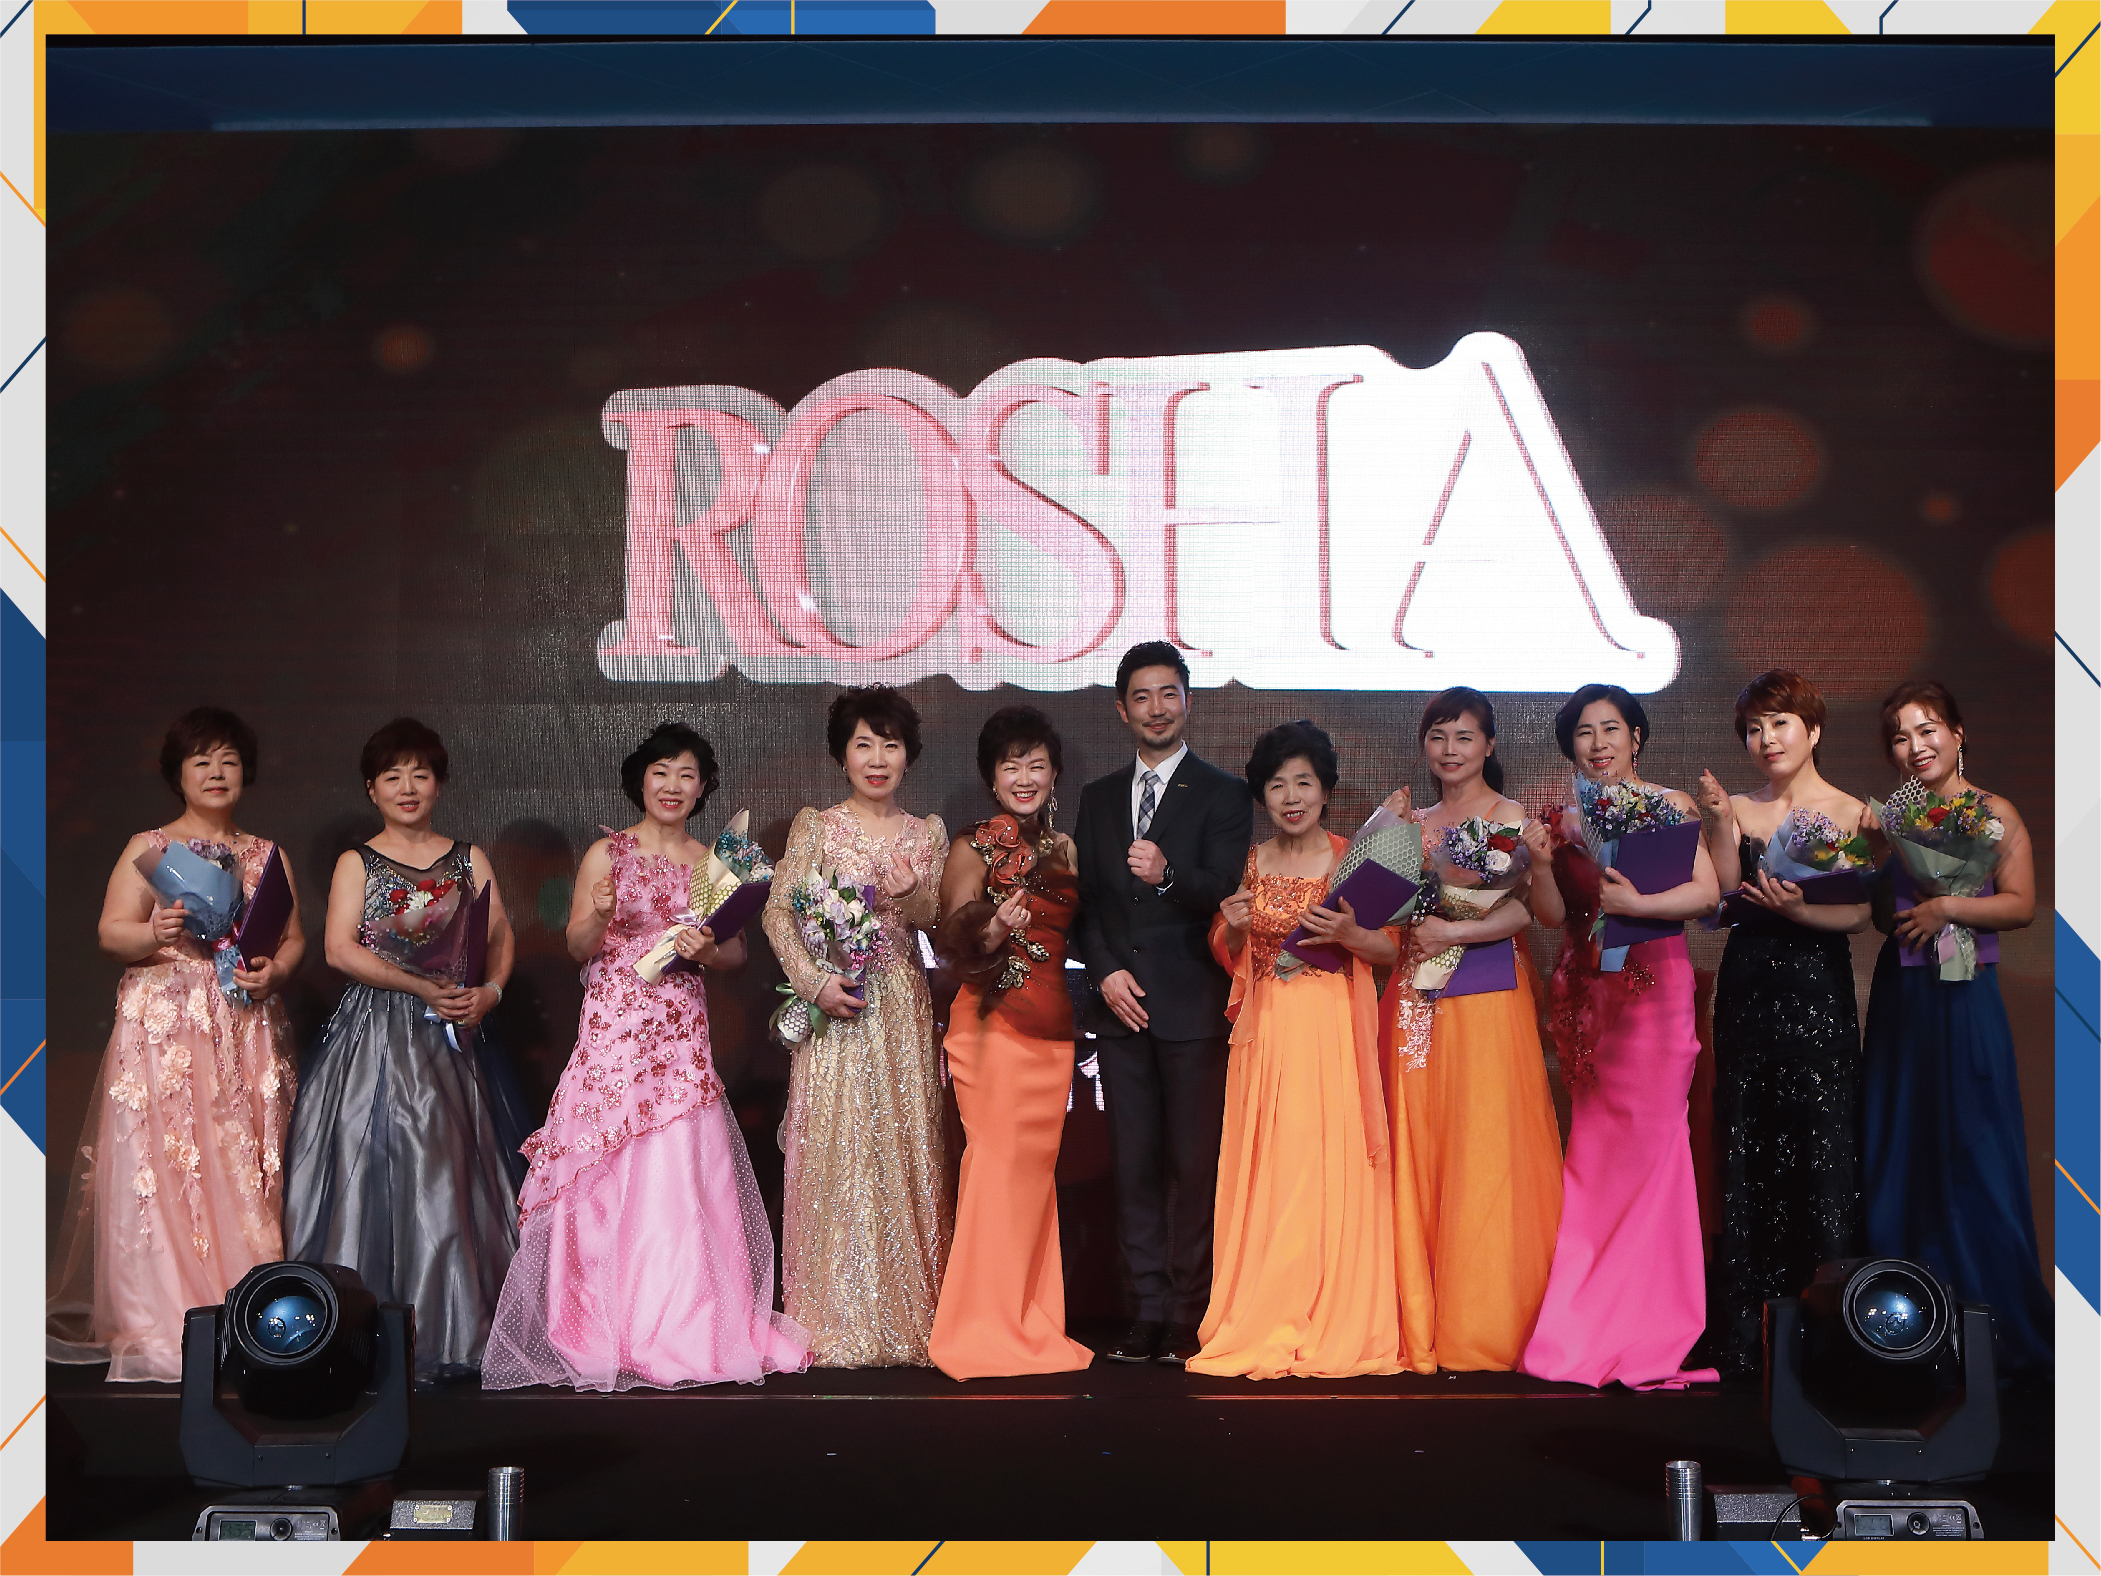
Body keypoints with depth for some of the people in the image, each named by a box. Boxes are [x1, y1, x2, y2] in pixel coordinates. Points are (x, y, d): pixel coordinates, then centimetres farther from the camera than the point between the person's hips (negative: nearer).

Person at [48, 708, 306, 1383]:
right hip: (163, 1025, -3)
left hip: (248, 1029, 3)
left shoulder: (266, 855, 15)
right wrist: (155, 934, -21)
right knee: (160, 1166, -8)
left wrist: (275, 970, -7)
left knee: (243, 1170, -1)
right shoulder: (148, 848, 7)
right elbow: (112, 931, -1)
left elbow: (295, 937, 14)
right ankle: (161, 1325, -4)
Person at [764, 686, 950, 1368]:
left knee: (905, 1151, 2)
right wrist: (814, 981, -16)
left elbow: (939, 921, 4)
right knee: (836, 1151, -5)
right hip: (837, 1008, -3)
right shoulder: (815, 827, 3)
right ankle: (839, 1326, 0)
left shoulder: (928, 833, 12)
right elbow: (777, 911, -3)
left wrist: (911, 894, -17)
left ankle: (905, 1319, 9)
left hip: (903, 1009, 3)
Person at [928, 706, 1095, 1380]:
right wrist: (990, 934, -26)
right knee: (1000, 1162, -8)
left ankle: (1031, 1323, 15)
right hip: (993, 1024, -5)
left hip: (1053, 1029, 5)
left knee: (1034, 1169, 7)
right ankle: (986, 1329, -1)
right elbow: (949, 942, -8)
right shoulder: (973, 848, -1)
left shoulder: (1064, 848, 15)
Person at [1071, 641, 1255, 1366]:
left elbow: (1227, 891, -9)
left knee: (1195, 1165, -3)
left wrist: (1167, 873, -28)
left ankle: (1188, 1315, 3)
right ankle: (1149, 1311, 9)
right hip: (1121, 1004, 4)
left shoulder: (1223, 794, 3)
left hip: (1193, 1005, -4)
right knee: (1133, 1165, 4)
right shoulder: (1099, 797, 16)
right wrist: (1105, 972, -2)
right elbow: (1084, 899, 13)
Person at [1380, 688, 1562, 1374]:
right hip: (1416, 1003, 5)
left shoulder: (1508, 817, 0)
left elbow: (1525, 907, -13)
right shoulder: (1414, 822, 18)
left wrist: (1452, 931, -22)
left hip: (1485, 1000, -5)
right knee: (1418, 1150, 3)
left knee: (1485, 1149, -5)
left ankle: (1486, 1325, 1)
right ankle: (1424, 1325, 8)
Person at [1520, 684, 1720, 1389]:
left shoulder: (1671, 806, 2)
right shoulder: (1566, 820, 13)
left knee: (1646, 1145, -6)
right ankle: (1589, 1337, 7)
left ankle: (1648, 1337, 0)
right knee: (1593, 1155, 3)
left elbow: (1707, 890, -10)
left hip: (1654, 989, -4)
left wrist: (1637, 903, -22)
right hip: (1587, 995, 4)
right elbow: (1552, 914, 6)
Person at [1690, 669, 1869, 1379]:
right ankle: (1742, 1334, 6)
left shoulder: (1851, 813, 3)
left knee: (1822, 1140, -6)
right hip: (1748, 987, 2)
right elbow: (1722, 892, -4)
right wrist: (1718, 825, -15)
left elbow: (1859, 914, -5)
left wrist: (1796, 908, -21)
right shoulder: (1735, 808, 10)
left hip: (1818, 988, -2)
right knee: (1747, 1141, 1)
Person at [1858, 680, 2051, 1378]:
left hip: (1965, 999, -5)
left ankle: (1998, 1329, 6)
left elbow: (2021, 903, -10)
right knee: (1899, 1149, 6)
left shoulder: (1995, 814, -2)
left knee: (1972, 1153, -4)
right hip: (1900, 998, 5)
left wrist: (1945, 909, -20)